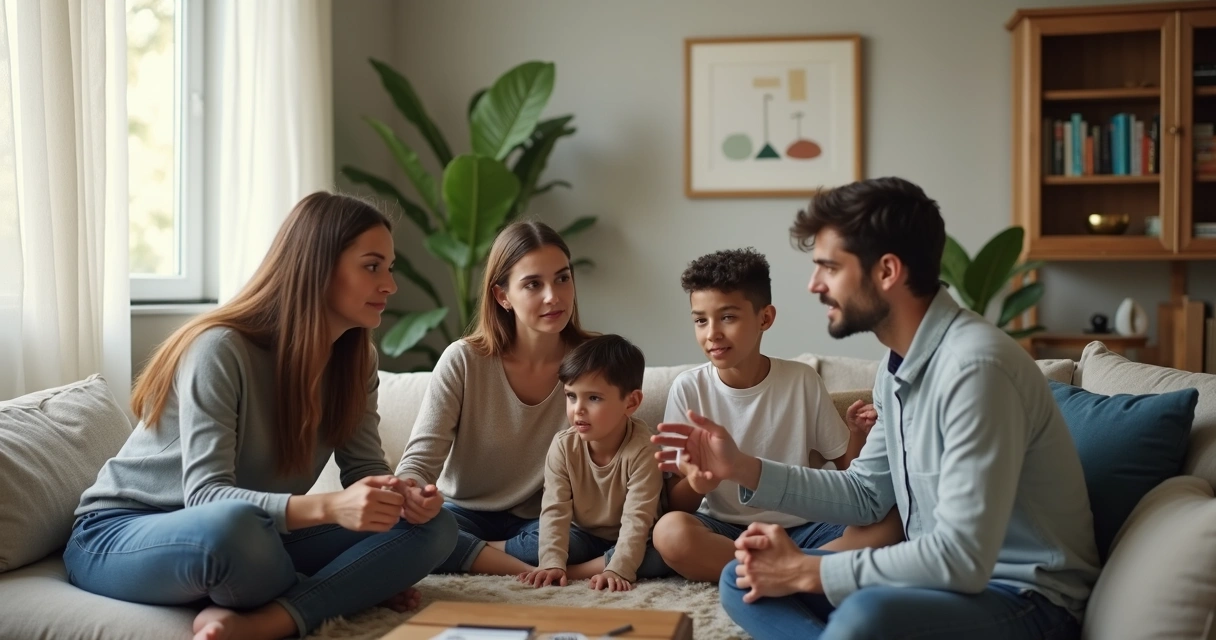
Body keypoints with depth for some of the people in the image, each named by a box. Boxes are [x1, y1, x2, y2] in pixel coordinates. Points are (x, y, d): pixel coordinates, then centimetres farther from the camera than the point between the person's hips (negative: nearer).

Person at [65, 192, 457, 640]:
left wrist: (402, 495, -27)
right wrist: (329, 507, -45)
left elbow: (366, 468, -2)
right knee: (234, 523, -43)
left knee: (432, 526, -13)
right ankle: (329, 598, -13)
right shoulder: (221, 349, -23)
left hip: (255, 537, 6)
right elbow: (205, 495, -30)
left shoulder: (355, 360, -2)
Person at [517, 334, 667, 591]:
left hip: (628, 541, -1)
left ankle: (576, 570, -26)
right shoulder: (563, 446, -13)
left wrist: (618, 570, -41)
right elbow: (554, 510, -18)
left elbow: (637, 518, -29)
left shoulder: (642, 450, -24)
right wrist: (552, 563, -32)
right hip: (584, 536, 2)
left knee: (666, 552, -34)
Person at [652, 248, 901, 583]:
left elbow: (845, 468, 6)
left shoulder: (802, 380, -2)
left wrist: (858, 435, -15)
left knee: (887, 523, -24)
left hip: (798, 529, 1)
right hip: (722, 532, -1)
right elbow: (676, 503, -2)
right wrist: (696, 482, -25)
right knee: (670, 532, -33)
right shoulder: (688, 389, -4)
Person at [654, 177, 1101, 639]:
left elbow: (962, 556, -29)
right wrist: (743, 468, 6)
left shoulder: (974, 365, -24)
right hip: (948, 579, 9)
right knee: (743, 582, 5)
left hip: (1026, 600, -9)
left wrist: (806, 571, -20)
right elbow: (865, 494, 18)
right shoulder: (898, 365, 7)